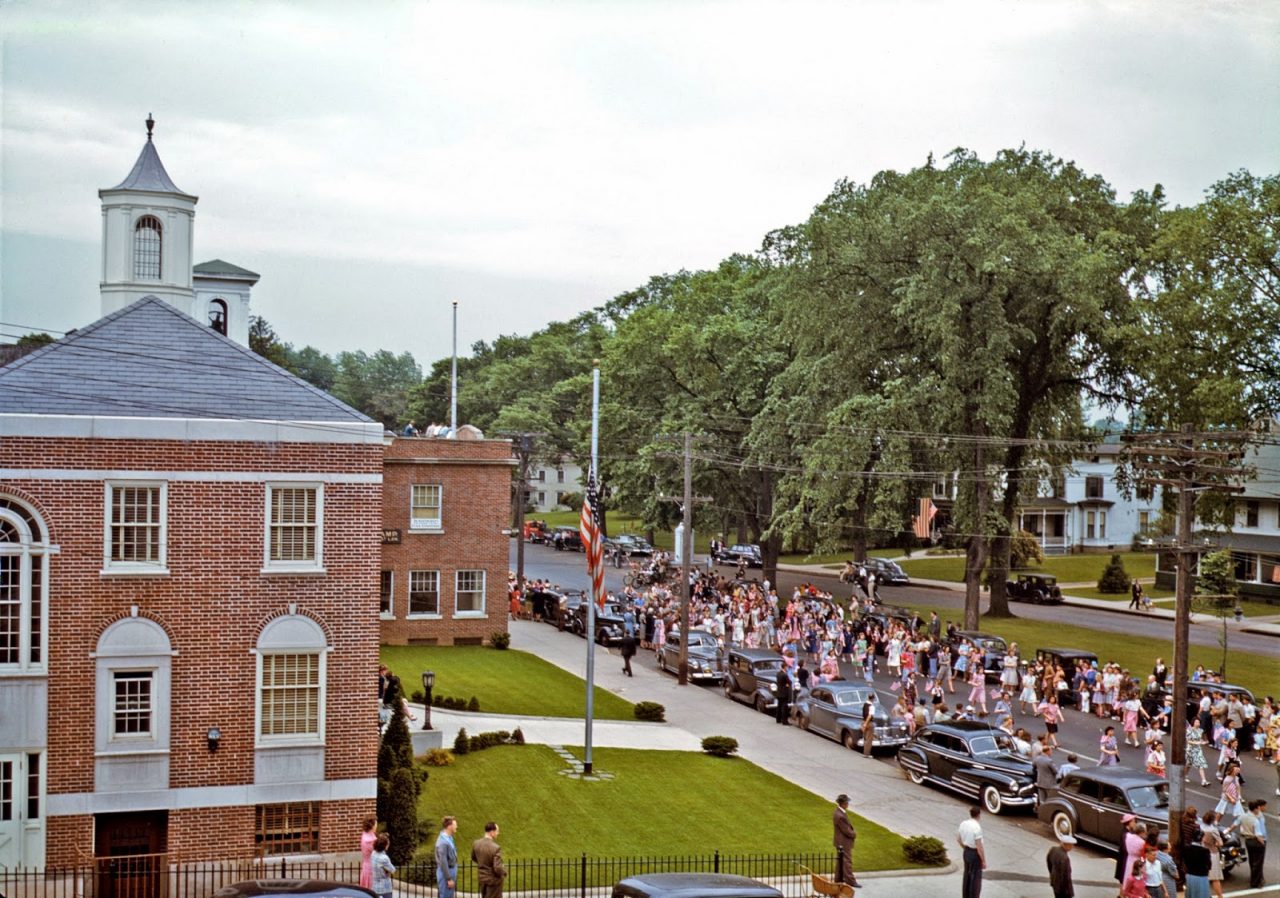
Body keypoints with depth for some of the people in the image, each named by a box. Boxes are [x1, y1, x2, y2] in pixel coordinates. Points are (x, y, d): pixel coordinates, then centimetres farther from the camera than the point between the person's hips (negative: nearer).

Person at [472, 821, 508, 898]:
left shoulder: (476, 843, -9)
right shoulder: (496, 848, -30)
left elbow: (473, 858, 10)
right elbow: (498, 868, -29)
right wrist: (504, 872, -8)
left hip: (481, 877, 7)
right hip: (493, 879, -6)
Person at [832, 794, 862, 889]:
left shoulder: (837, 811, 0)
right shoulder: (840, 816, -32)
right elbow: (847, 831, -25)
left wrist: (853, 831, 0)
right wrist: (854, 834, -7)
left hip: (840, 841, 10)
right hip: (844, 842, -10)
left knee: (841, 860, 21)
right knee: (847, 861, 2)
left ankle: (839, 879, 32)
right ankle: (850, 881, 11)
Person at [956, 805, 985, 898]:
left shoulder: (963, 824, -1)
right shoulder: (977, 827, -24)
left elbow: (958, 839, 12)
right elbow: (979, 846, -23)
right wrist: (984, 861, -16)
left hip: (966, 852, 8)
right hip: (975, 854, -8)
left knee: (967, 876, 20)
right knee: (976, 879, 3)